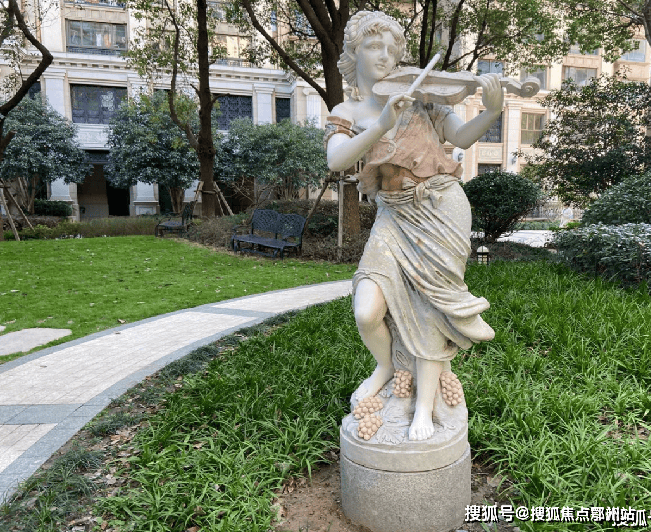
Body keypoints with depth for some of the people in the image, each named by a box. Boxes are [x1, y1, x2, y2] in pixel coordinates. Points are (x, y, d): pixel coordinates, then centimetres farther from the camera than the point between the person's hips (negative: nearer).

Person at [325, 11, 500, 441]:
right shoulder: (345, 113, 7)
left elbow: (461, 138, 2)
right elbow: (337, 160, -15)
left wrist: (492, 111, -17)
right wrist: (382, 126, -27)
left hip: (441, 211, -1)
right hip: (394, 217, 1)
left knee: (429, 306, -2)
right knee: (367, 312, -13)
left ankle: (425, 409, 15)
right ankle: (386, 367, 22)